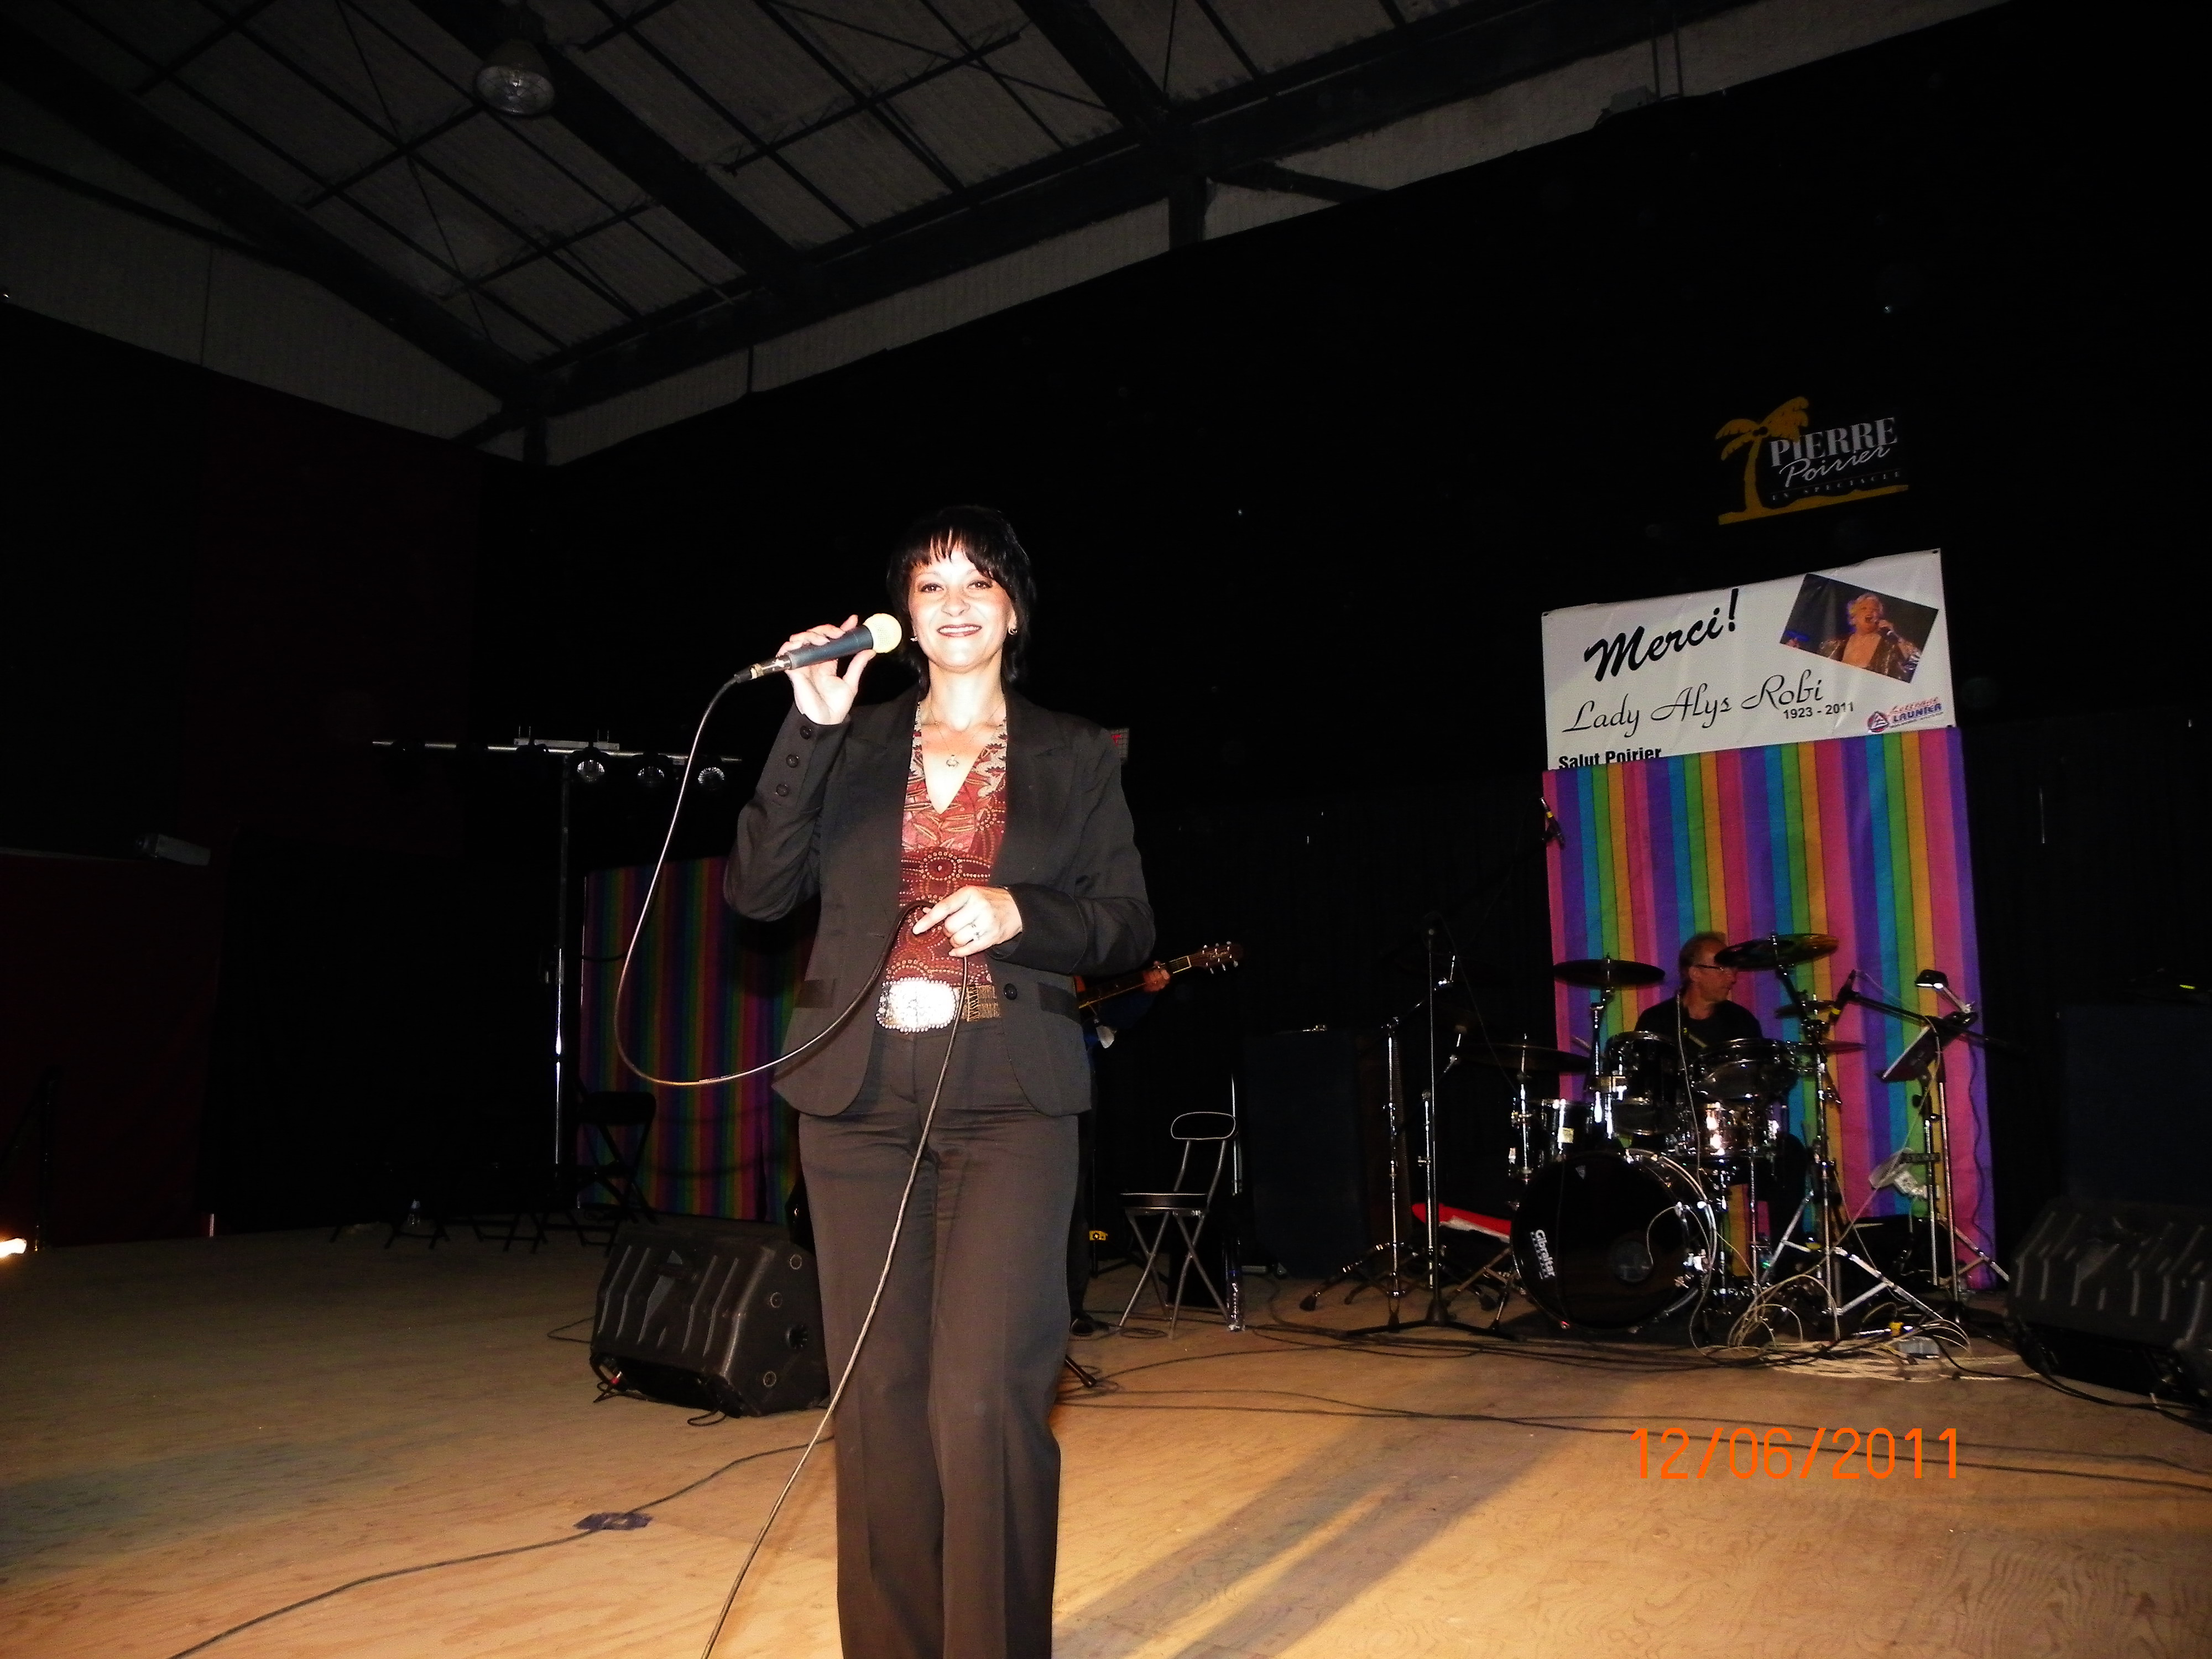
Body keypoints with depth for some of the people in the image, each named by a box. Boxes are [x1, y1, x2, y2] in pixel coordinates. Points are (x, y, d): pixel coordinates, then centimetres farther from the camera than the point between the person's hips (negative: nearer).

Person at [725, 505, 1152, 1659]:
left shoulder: (1074, 756, 10)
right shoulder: (855, 745, 12)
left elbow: (1129, 927, 7)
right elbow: (758, 891, 1)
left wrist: (1021, 914, -12)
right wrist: (807, 729, -7)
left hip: (1010, 1101, -2)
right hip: (860, 1099, 2)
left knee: (984, 1394, -11)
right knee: (878, 1398, 6)